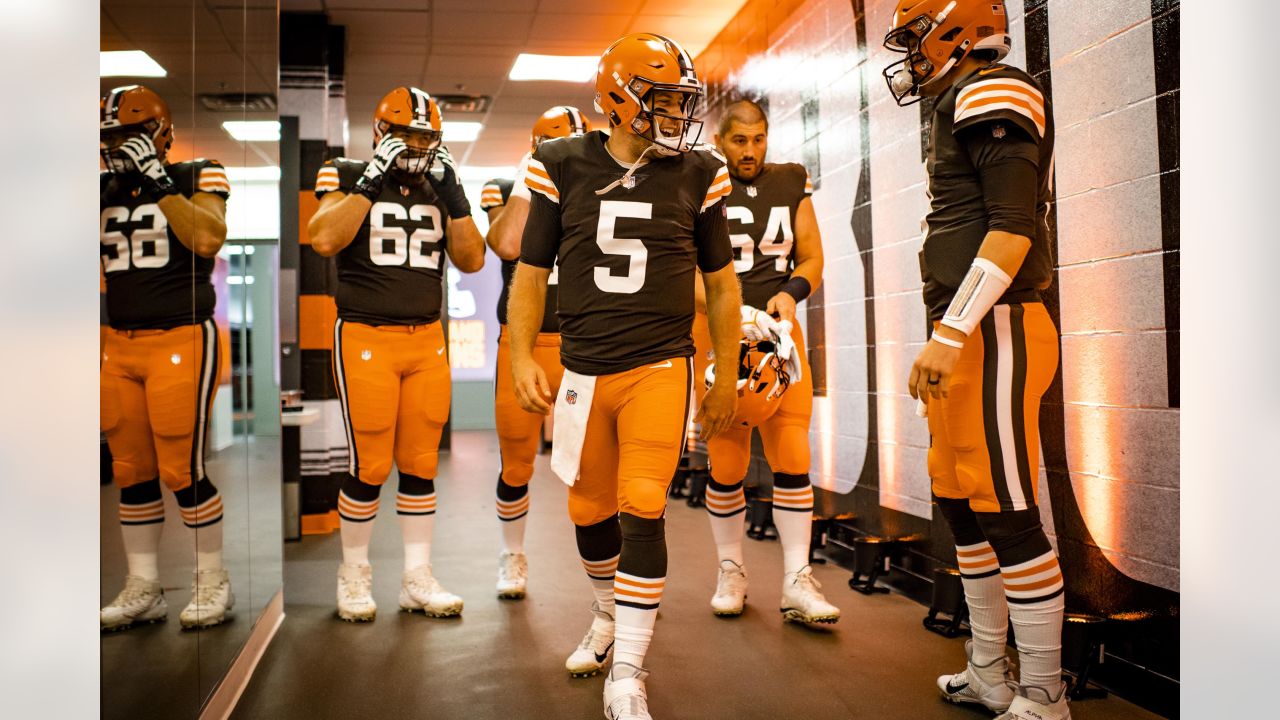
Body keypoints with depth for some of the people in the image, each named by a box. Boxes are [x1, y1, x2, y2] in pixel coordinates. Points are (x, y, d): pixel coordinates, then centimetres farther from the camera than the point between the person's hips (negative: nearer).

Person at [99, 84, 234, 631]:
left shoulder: (196, 176, -3)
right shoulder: (106, 188, 13)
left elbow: (207, 240, -20)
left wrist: (157, 180, -18)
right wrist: (99, 195, -3)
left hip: (182, 340, -6)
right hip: (118, 344, 6)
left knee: (182, 470, -4)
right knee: (131, 471, 9)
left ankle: (213, 582, 13)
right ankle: (142, 589, 21)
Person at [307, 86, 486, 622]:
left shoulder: (440, 185, 13)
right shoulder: (347, 176, 1)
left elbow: (472, 260, 6)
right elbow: (324, 239, -17)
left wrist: (452, 195, -3)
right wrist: (372, 180, -16)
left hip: (428, 340, 4)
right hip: (366, 336, -4)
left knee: (421, 464, 7)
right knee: (370, 466, -2)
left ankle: (417, 577, 19)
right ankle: (354, 573, 18)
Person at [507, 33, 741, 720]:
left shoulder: (697, 175, 1)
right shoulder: (563, 167, 0)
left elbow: (721, 283, 10)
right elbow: (531, 272, 6)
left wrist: (726, 378, 10)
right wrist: (522, 356, -5)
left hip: (660, 368, -1)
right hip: (583, 371, 2)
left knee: (642, 508, -11)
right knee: (590, 509, 12)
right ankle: (610, 616, 40)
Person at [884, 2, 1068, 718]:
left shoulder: (993, 94, -7)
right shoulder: (962, 108, 22)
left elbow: (1013, 228, -19)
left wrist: (950, 333, -23)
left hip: (993, 334, -10)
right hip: (965, 338, 10)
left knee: (1007, 511, -6)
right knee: (961, 502, 14)